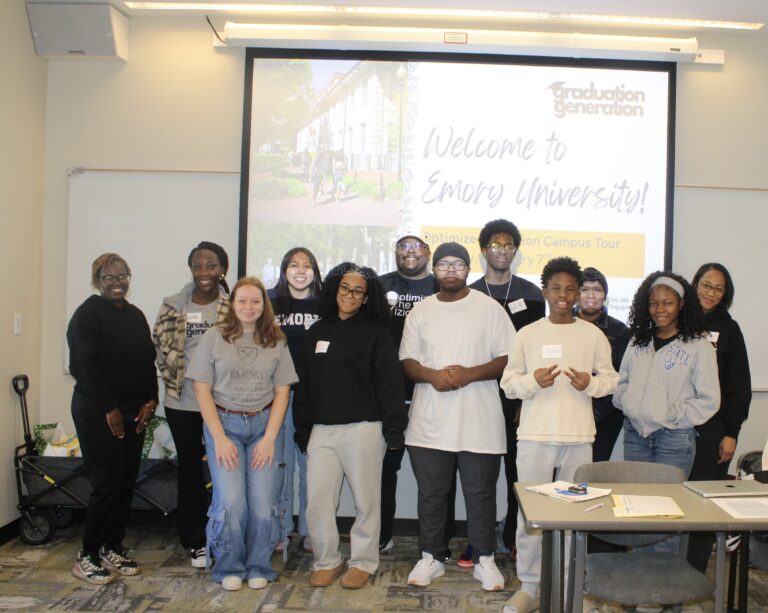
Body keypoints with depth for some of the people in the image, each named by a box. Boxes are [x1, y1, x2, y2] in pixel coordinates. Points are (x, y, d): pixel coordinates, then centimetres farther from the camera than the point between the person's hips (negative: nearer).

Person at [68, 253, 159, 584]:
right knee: (106, 483, -6)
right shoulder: (87, 314, -7)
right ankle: (88, 556, 9)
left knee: (126, 483, 8)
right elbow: (82, 366, -14)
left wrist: (150, 401, 0)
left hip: (134, 412, 6)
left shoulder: (136, 316, 13)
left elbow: (148, 361, 13)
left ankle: (113, 547, 22)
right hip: (98, 413, -6)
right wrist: (109, 409, -15)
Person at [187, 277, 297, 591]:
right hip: (223, 424, -1)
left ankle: (258, 567, 18)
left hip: (264, 425, 1)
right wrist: (219, 437, -7)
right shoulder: (214, 337, 1)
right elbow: (202, 389, -1)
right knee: (231, 502, -10)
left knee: (263, 504, -5)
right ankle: (229, 567, 15)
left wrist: (270, 437, -4)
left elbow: (282, 391, 5)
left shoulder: (276, 341, 6)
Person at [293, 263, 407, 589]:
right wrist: (302, 431, 11)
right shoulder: (317, 331, 12)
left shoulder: (375, 333, -1)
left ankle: (363, 562, 22)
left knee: (365, 500, 6)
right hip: (322, 429, 4)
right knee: (317, 500, 3)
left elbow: (389, 383, -6)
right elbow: (305, 383, 13)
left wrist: (394, 429, -11)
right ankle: (327, 561, 21)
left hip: (363, 429, -4)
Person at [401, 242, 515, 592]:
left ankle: (485, 559, 22)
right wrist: (432, 376, -14)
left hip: (479, 421, -2)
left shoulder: (489, 308, 0)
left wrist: (470, 374, -17)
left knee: (480, 494, 6)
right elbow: (407, 361, 6)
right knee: (431, 493, 11)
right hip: (430, 421, 3)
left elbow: (508, 359, -2)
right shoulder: (420, 311, 8)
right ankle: (431, 557, 26)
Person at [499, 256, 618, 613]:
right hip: (534, 436, -1)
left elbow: (610, 378, 8)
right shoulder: (527, 334, 3)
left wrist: (589, 383, -12)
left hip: (578, 437, 1)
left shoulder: (593, 335, 5)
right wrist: (533, 380, -16)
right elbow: (508, 383, 4)